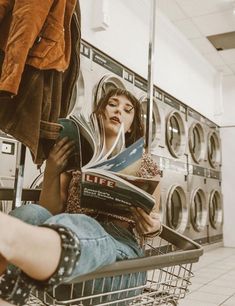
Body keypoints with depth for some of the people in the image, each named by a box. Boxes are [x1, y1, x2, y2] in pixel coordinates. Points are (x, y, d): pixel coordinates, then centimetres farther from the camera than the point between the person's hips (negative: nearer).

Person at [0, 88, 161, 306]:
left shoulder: (144, 165, 20)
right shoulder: (76, 156, 21)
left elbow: (150, 226, 20)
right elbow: (51, 212, 15)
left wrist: (153, 227, -5)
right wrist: (51, 173, -2)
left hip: (118, 240, -2)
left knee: (66, 225, -38)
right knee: (30, 213, -33)